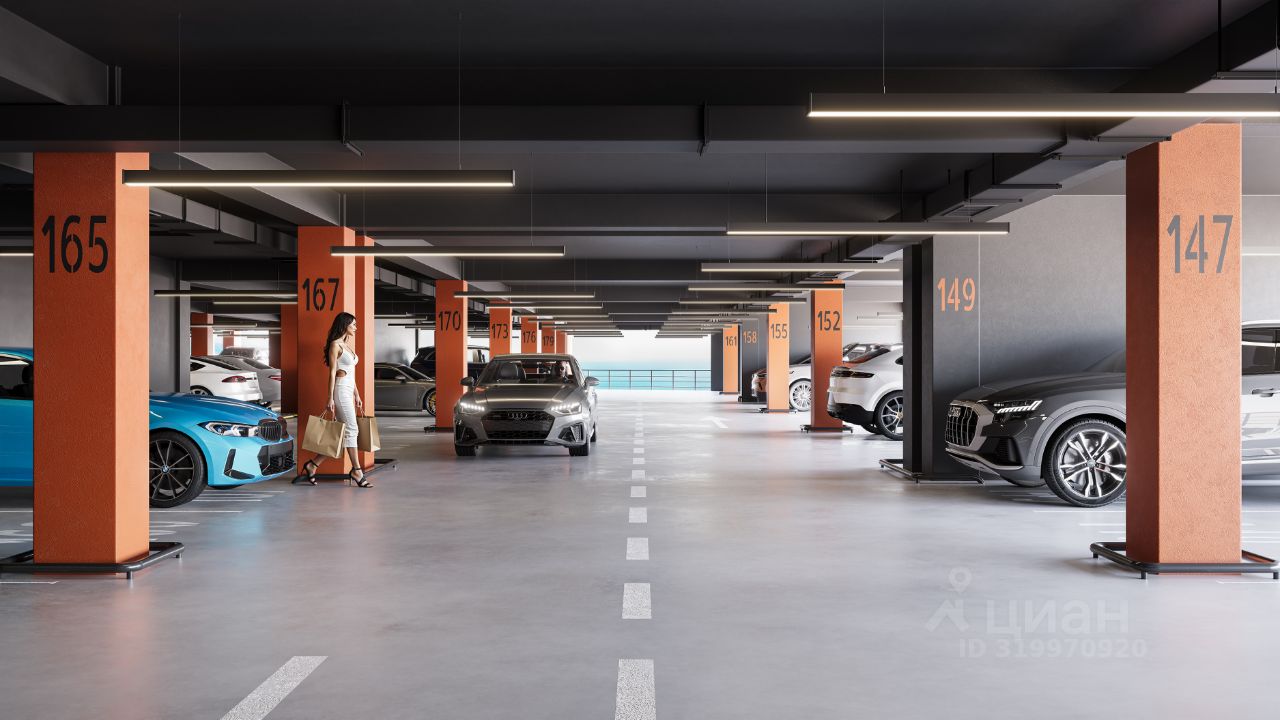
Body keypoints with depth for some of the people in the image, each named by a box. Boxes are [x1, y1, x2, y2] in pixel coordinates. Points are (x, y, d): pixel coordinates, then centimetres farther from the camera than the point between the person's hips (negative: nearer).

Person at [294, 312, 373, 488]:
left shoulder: (346, 345, 19)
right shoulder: (335, 344, -7)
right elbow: (332, 373, -11)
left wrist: (357, 395, 21)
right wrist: (330, 399, -14)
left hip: (348, 391, 9)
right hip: (340, 389, -9)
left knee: (342, 434, 5)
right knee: (351, 430, -7)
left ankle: (312, 466, 11)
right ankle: (357, 471, -3)